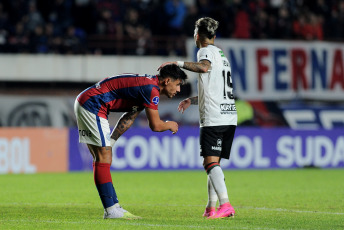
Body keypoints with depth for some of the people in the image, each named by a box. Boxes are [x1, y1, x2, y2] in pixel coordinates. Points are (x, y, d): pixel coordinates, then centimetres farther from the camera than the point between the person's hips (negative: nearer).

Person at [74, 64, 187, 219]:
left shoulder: (146, 85, 16)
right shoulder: (151, 89, -16)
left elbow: (128, 118, 22)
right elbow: (155, 125, -15)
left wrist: (109, 142, 16)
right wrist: (170, 125, 6)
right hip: (91, 106, -10)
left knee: (102, 159, 10)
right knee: (104, 159, -9)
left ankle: (113, 207, 12)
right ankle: (111, 210, -8)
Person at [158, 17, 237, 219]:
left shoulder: (206, 51, -1)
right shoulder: (221, 55, 27)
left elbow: (204, 67, -27)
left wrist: (177, 63, -21)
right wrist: (193, 100, 34)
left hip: (214, 118, -9)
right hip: (229, 117, 9)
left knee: (211, 162, -14)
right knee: (213, 163, 13)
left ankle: (225, 205, -26)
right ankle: (211, 208, 12)